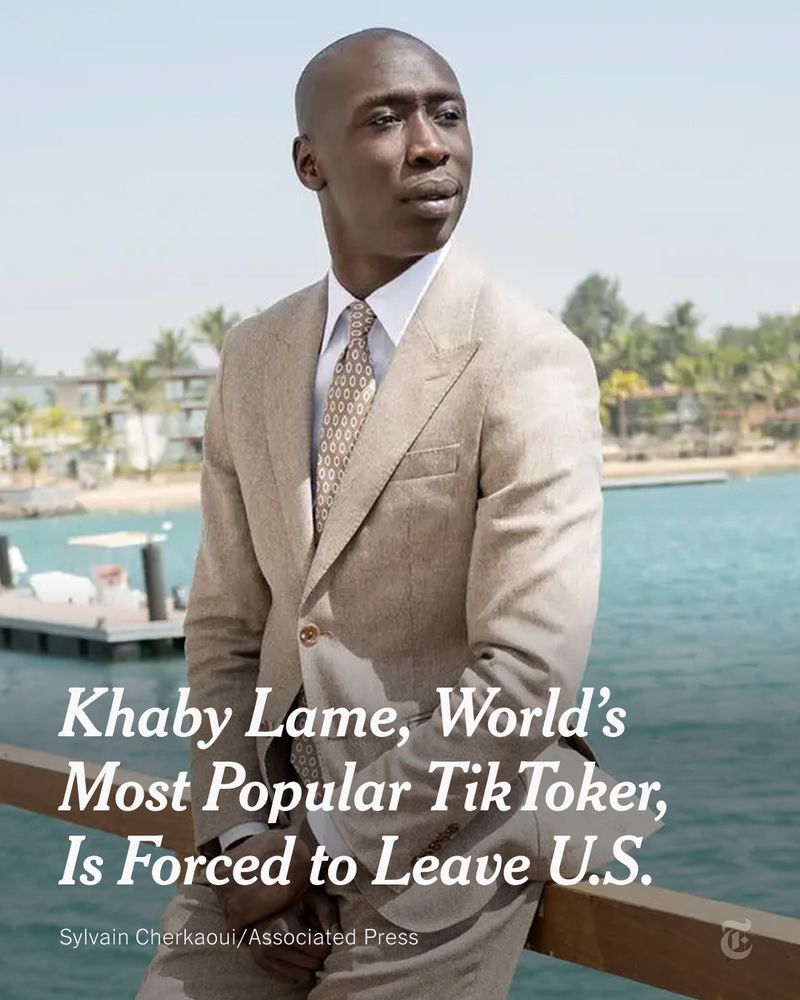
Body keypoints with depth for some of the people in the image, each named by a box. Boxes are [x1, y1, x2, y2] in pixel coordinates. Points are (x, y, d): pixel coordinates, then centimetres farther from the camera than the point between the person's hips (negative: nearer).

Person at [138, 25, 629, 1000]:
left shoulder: (531, 362, -13)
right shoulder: (253, 357, 5)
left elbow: (530, 677, -19)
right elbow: (226, 621, 9)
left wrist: (326, 844, -14)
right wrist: (234, 826, -4)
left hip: (438, 839, -4)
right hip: (269, 824, 5)